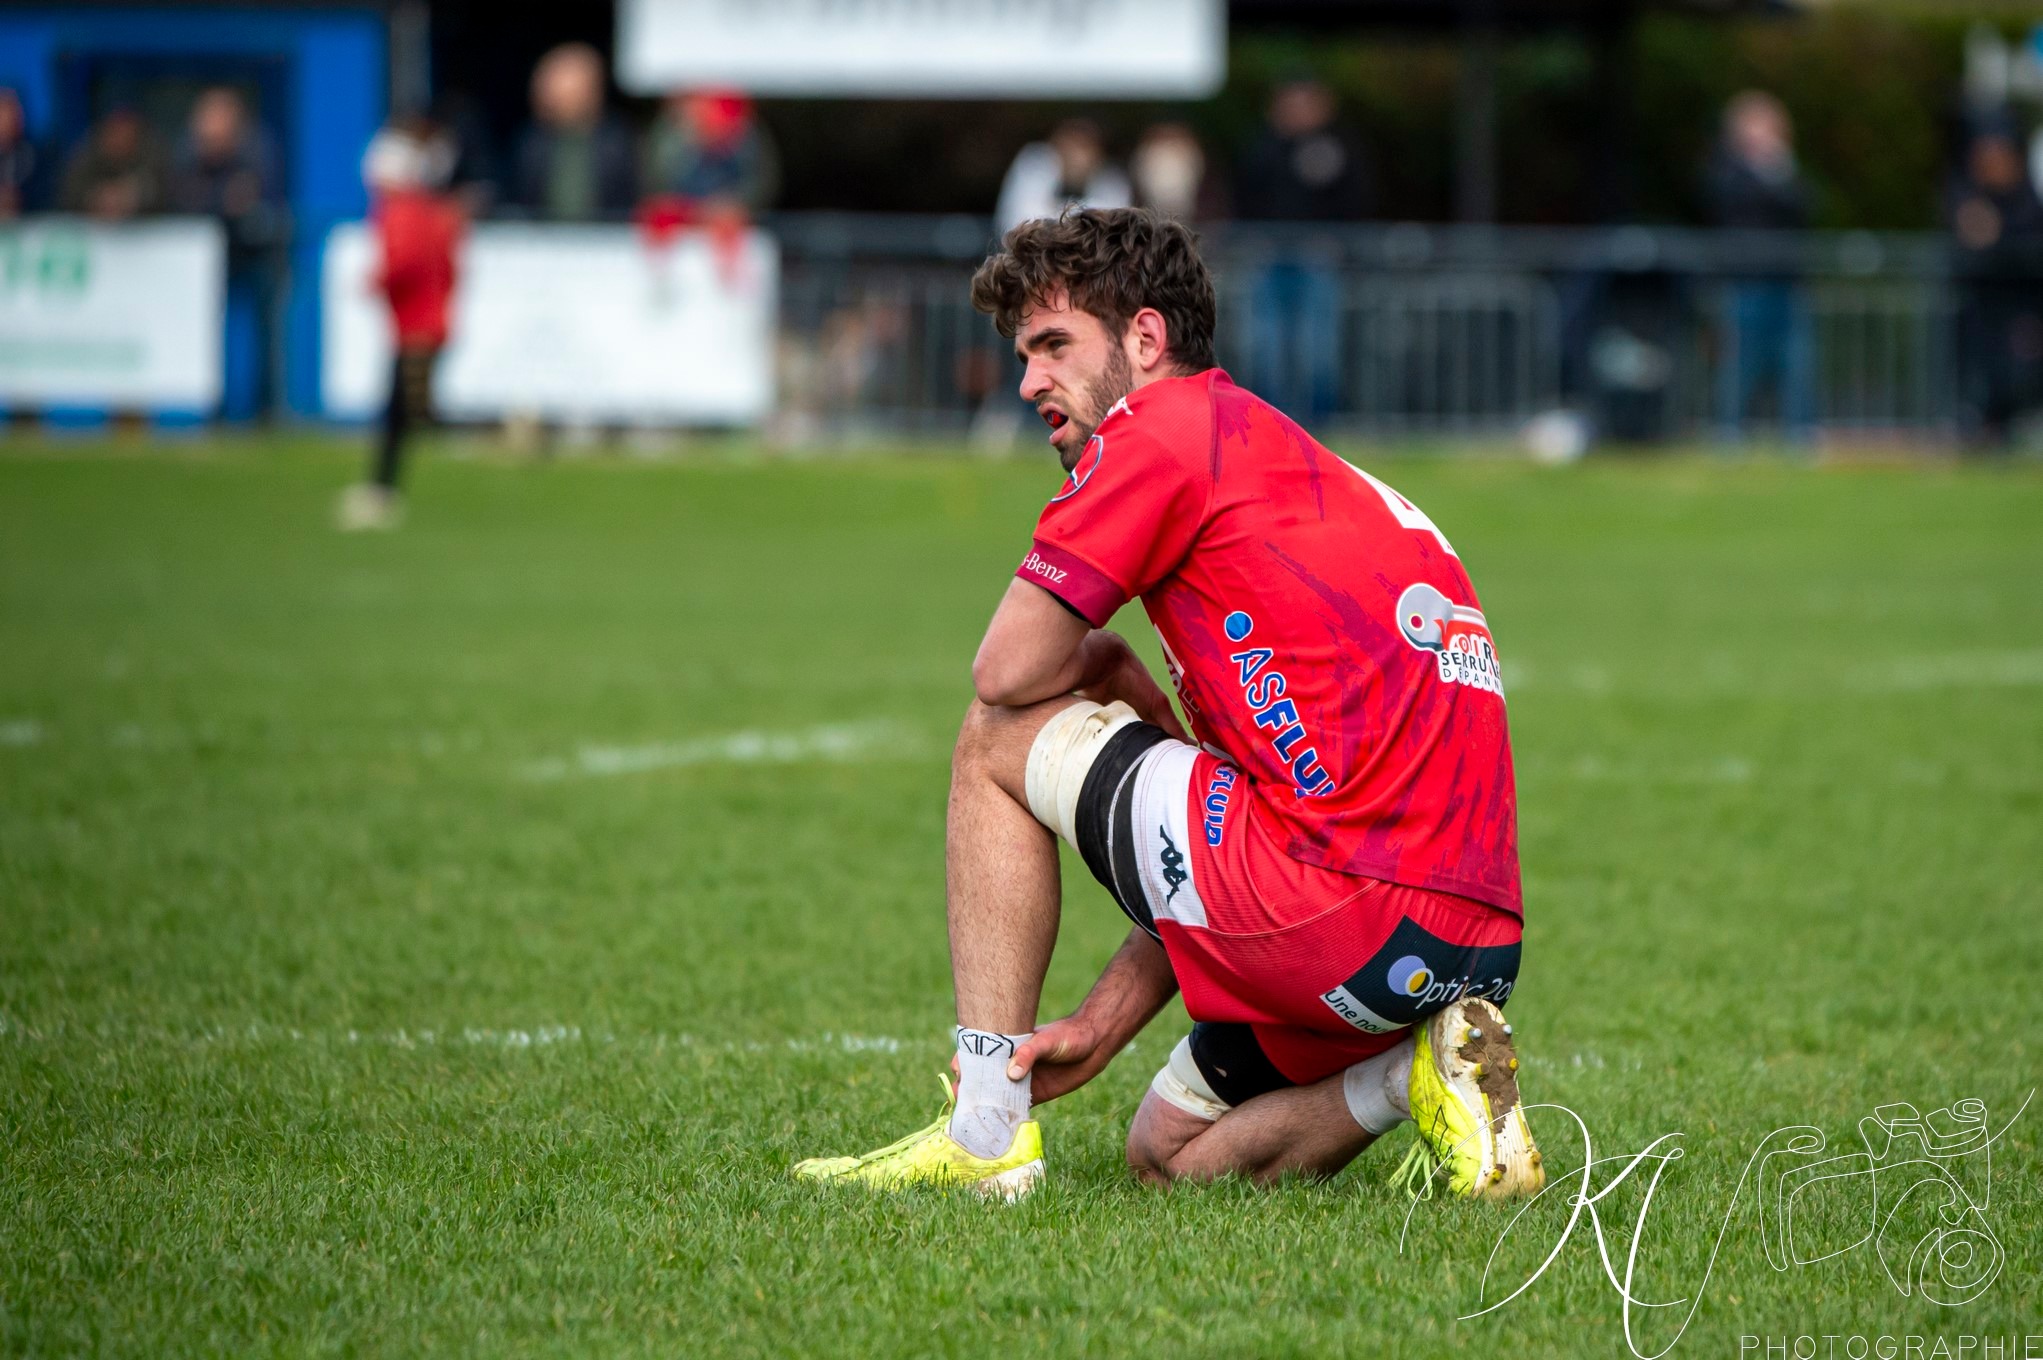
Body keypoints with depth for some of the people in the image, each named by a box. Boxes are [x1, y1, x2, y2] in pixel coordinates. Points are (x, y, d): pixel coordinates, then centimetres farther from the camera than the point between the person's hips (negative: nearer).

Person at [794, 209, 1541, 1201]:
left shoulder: (1163, 428, -2)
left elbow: (1007, 673, -3)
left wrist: (1103, 670, 21)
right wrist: (1098, 1028, 21)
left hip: (1337, 902, -10)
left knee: (1000, 742, 10)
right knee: (1169, 1153, 27)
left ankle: (986, 1137, 7)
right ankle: (1425, 1069, 6)